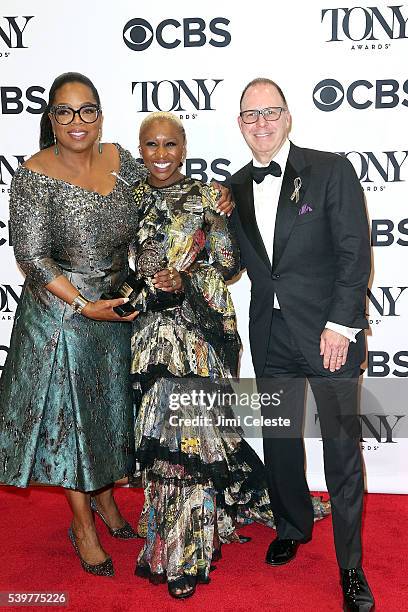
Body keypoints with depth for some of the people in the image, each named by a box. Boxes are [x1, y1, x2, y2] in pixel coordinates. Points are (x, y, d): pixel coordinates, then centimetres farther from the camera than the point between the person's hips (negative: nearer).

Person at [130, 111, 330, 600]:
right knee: (159, 428, 5)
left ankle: (186, 551, 12)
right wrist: (150, 288, -7)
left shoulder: (206, 198, 1)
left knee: (189, 428, -4)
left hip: (198, 328, -3)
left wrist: (186, 281, -16)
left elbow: (228, 262, -1)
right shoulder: (129, 199, 9)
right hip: (148, 331, 3)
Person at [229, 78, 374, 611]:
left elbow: (355, 251, -9)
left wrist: (341, 325, -15)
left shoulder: (331, 170, -6)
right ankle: (293, 526, 40)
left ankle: (350, 564, 21)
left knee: (342, 447, 3)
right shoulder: (236, 186, 8)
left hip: (330, 332, -4)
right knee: (279, 439, 16)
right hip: (271, 336, 5)